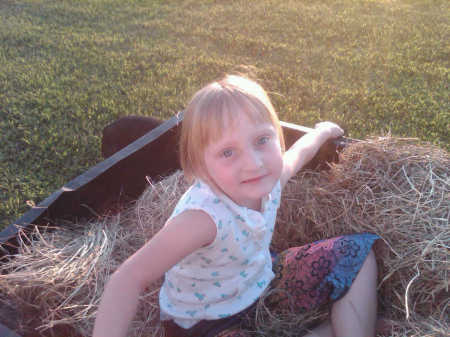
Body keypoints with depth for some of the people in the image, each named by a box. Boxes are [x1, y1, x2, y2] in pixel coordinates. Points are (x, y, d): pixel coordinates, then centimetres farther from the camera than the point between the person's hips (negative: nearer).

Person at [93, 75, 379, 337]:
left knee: (359, 252, 4)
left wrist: (321, 131, 26)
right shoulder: (205, 216, -39)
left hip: (259, 278, 7)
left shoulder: (268, 180, -19)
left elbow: (299, 151, 6)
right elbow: (130, 278, -39)